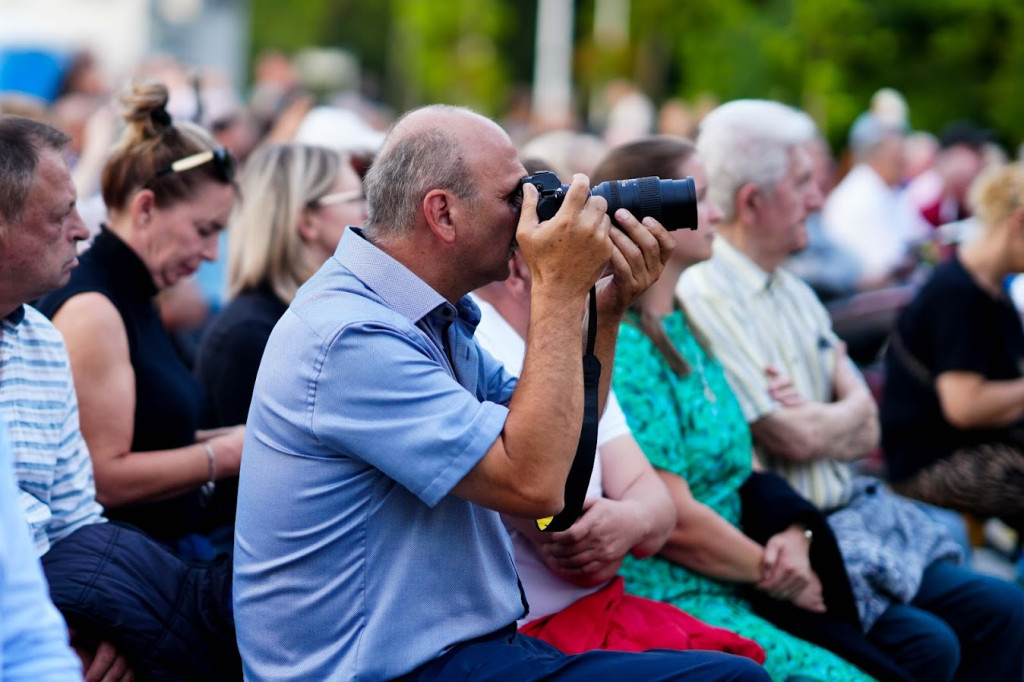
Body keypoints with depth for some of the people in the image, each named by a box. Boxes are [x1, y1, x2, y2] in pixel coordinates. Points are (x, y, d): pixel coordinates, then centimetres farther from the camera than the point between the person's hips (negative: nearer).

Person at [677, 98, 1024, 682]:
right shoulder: (705, 300, -13)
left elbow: (868, 429, 12)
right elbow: (793, 440, -17)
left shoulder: (797, 294, 17)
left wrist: (812, 416, -10)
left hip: (854, 513, 9)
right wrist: (844, 414, 4)